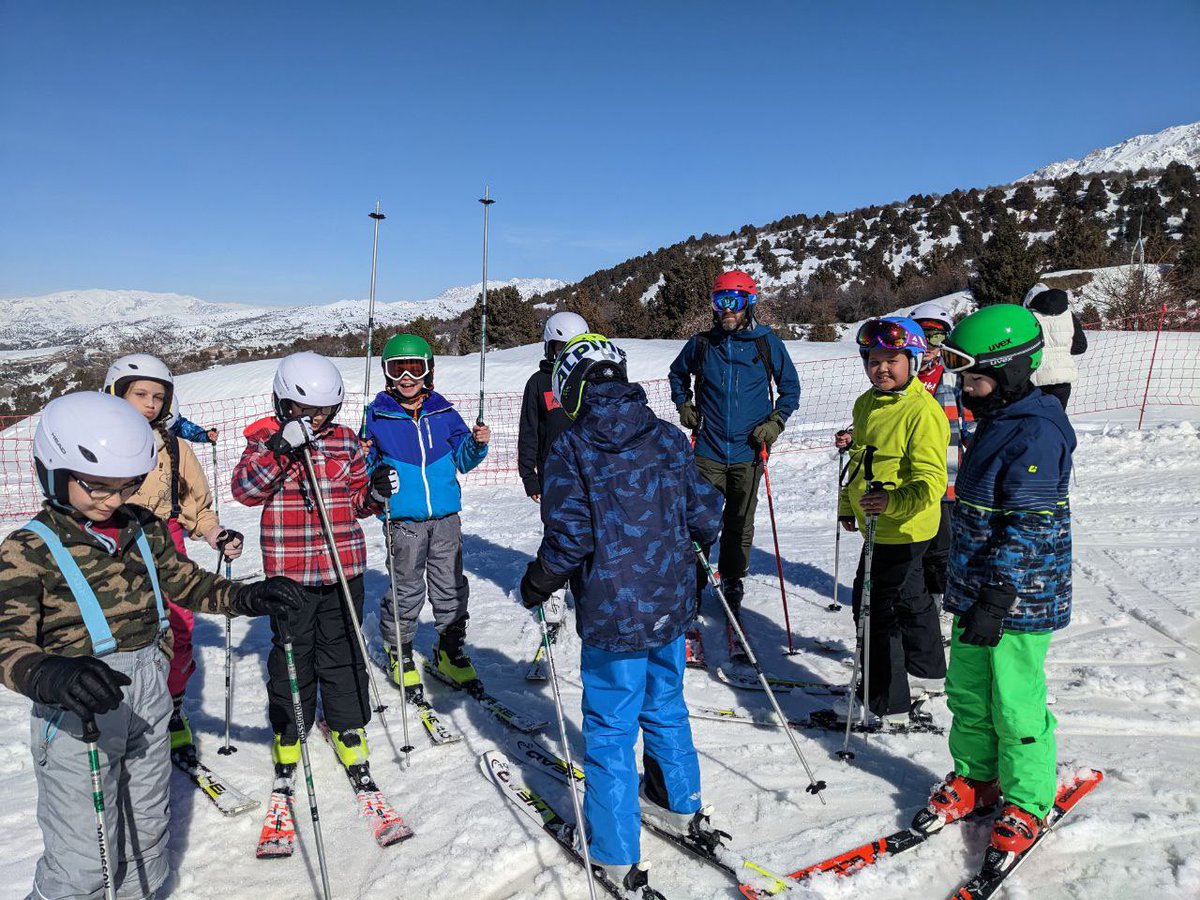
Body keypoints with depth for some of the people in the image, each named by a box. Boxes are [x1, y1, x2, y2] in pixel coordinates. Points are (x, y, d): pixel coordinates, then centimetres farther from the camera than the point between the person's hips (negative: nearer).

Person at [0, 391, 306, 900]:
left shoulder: (145, 530, 4)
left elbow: (185, 583, 11)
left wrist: (246, 598, -6)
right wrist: (51, 676, -43)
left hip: (148, 702, 6)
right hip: (76, 717, -5)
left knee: (147, 834, 21)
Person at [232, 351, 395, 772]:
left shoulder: (345, 441, 6)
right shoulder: (266, 440, -1)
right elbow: (245, 490, -16)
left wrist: (375, 492, -9)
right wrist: (280, 449, -26)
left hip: (343, 567, 2)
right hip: (288, 570, -2)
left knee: (342, 650, 12)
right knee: (291, 651, 11)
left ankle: (347, 724, 28)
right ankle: (287, 730, 30)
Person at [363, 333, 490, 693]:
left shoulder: (443, 411, 5)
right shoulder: (377, 415, 0)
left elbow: (462, 459, 11)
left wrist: (477, 444, -8)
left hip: (446, 516, 3)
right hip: (403, 519, -2)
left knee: (451, 587, 11)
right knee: (406, 591, 6)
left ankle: (451, 650, 28)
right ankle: (399, 652, 27)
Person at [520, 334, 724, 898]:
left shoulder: (571, 449, -13)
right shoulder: (668, 438, 0)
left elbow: (569, 538, -17)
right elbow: (705, 515, 2)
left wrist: (536, 586, -1)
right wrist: (687, 543, 24)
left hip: (611, 617, -5)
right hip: (671, 605, 5)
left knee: (610, 731, 9)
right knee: (665, 708, 25)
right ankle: (681, 807, 44)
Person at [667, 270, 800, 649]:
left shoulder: (767, 343, -1)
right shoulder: (701, 344, 3)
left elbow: (791, 386, 9)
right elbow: (678, 373, 22)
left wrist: (775, 422, -2)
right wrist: (685, 408, 10)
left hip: (748, 453, 0)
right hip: (708, 451, 0)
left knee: (740, 526, 11)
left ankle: (732, 587, 28)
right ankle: (692, 587, 7)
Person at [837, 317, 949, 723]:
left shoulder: (923, 412, -21)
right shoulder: (866, 405, 6)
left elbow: (930, 482, -26)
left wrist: (893, 501, -42)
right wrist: (847, 505, 23)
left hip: (902, 528, -9)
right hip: (878, 524, 10)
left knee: (875, 607, -4)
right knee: (909, 595, 26)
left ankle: (885, 701, 11)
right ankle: (927, 669, 49)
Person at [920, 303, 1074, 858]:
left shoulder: (1036, 433, -20)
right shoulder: (995, 421, 11)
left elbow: (1027, 529, -24)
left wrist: (996, 598, -24)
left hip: (1018, 600, -9)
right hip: (976, 590, 9)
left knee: (1015, 705, 5)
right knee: (967, 693, 18)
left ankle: (1027, 802, 25)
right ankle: (975, 777, 37)